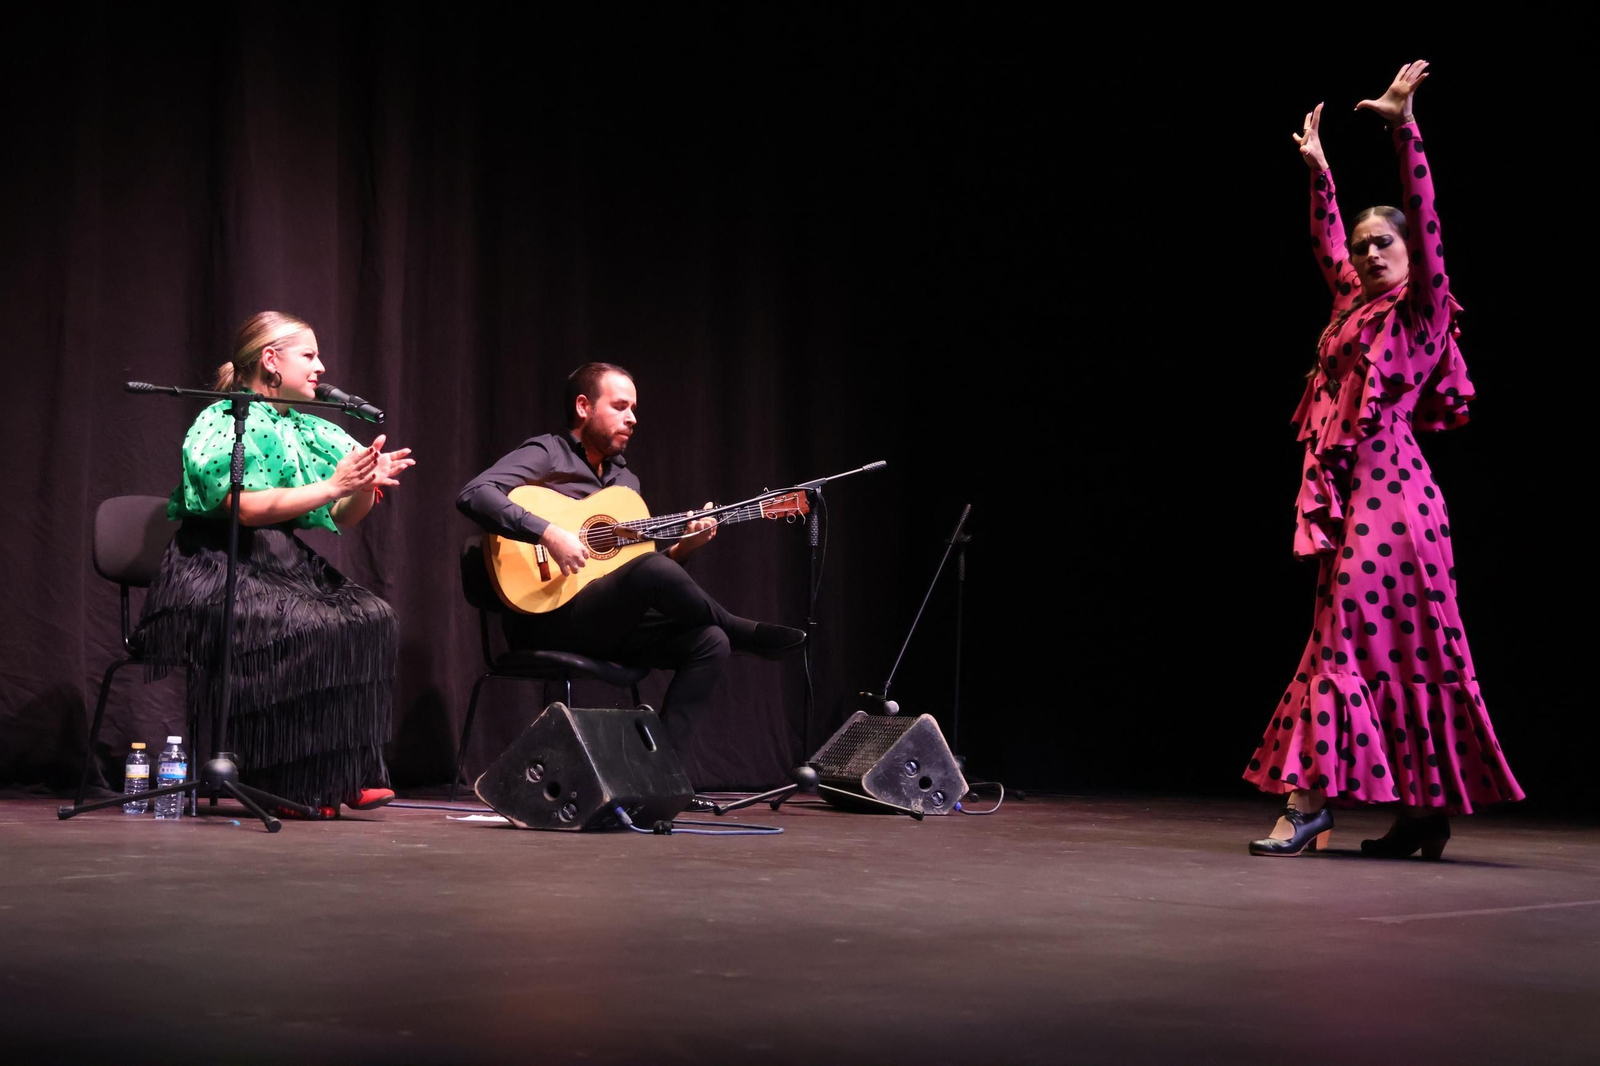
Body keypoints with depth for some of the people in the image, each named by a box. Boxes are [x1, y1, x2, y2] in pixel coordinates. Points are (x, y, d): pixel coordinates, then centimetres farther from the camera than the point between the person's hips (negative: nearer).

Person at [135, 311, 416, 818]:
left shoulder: (306, 430, 17)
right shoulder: (224, 423, -5)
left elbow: (344, 518, 12)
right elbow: (247, 508, -19)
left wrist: (366, 486, -9)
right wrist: (331, 487, -23)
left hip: (285, 566, 7)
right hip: (219, 571, -7)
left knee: (370, 617, -20)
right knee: (303, 627, -33)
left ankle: (346, 772, -20)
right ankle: (296, 784, -23)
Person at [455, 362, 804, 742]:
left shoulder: (626, 480, 22)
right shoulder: (546, 454, -1)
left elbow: (636, 566, 21)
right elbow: (473, 495, -18)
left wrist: (682, 548, 1)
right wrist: (548, 533, -28)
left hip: (608, 624, 8)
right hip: (547, 620, -8)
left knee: (710, 642, -16)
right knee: (652, 570, -32)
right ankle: (744, 634, -8)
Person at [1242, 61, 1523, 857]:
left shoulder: (1424, 307, -1)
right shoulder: (1356, 305, 17)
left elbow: (1424, 220, -12)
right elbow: (1326, 242, 32)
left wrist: (1404, 130, -19)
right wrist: (1319, 168, 35)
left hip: (1387, 486, -8)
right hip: (1347, 489, 8)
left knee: (1350, 633, -12)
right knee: (1396, 646, 7)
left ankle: (1310, 798, -13)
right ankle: (1428, 810, 10)